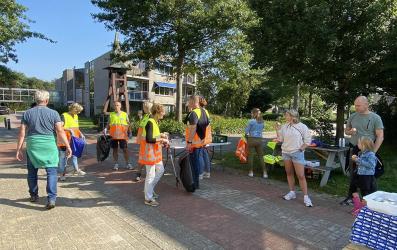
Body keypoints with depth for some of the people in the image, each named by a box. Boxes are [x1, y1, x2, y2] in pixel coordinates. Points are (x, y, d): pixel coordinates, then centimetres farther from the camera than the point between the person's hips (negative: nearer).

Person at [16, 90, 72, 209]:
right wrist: (68, 147, -7)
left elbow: (22, 133, 2)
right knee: (51, 171, 0)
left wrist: (19, 149, 8)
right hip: (49, 146, -2)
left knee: (32, 171, 19)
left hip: (32, 146, 3)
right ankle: (51, 198, -8)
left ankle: (33, 195, 33)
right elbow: (60, 131, -9)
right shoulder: (53, 113, -3)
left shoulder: (27, 113, 4)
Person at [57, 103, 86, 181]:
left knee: (74, 154, 19)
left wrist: (80, 134, 6)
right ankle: (62, 174, 9)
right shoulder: (64, 116, -12)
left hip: (73, 140, 7)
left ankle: (76, 169, 33)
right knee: (63, 156, 0)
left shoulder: (76, 116, 11)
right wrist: (69, 129, -31)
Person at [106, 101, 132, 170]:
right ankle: (116, 164, 18)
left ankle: (128, 163, 12)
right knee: (115, 149, 8)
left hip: (123, 135, -1)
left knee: (125, 149, 2)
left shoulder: (125, 114, 4)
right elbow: (108, 124, 11)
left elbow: (128, 124, 7)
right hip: (113, 135, 1)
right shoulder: (111, 114, 7)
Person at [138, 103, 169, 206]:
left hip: (155, 151, 10)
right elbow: (149, 139, -27)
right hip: (149, 151, -10)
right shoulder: (150, 122, -20)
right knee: (151, 174, -1)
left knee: (160, 170, 18)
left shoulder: (155, 122, 9)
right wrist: (161, 139, -20)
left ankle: (149, 189, 33)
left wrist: (161, 135, 5)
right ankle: (148, 199, 13)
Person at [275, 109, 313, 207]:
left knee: (301, 175, -6)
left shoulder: (302, 126, -7)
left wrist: (301, 149, -10)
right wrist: (277, 130, -1)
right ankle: (292, 192, 25)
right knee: (289, 173, 12)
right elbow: (280, 139, 10)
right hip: (286, 152, 5)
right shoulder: (284, 126, 6)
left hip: (297, 153, -5)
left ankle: (306, 197, 2)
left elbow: (308, 140, -2)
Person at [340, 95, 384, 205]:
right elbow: (346, 130, 17)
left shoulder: (375, 118, -6)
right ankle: (350, 197, 23)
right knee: (353, 174, 11)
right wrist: (350, 132, -8)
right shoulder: (353, 116, 5)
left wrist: (373, 152, -14)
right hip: (354, 150, 4)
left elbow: (380, 137, -8)